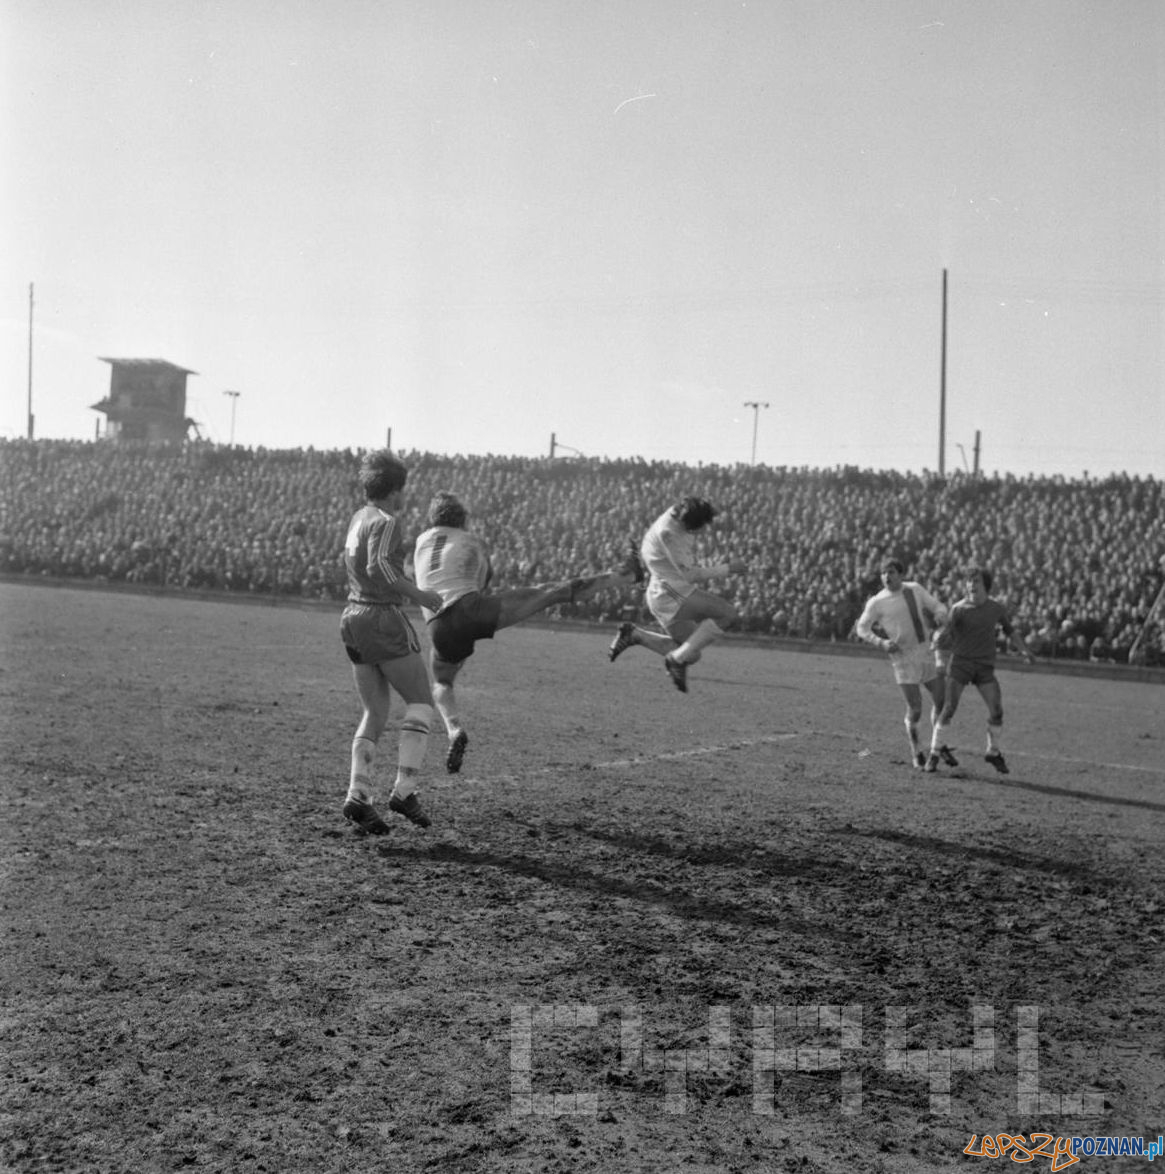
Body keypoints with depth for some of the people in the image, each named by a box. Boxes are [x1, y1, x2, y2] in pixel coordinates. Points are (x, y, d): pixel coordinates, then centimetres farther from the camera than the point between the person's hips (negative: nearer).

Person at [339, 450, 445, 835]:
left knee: (375, 713, 11)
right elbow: (378, 567, -26)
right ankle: (404, 790, -6)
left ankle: (359, 795, -3)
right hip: (383, 619, -8)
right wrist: (419, 595, -17)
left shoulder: (359, 517, 15)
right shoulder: (386, 521, -12)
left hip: (353, 617, 8)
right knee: (421, 702, 3)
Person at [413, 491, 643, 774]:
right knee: (548, 593, 0)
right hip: (471, 608, -2)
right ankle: (625, 576, 4)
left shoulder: (421, 542, 24)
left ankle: (455, 730, -4)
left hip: (440, 628, 2)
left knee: (441, 684, 26)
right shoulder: (474, 542, 20)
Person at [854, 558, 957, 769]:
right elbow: (862, 629, 1)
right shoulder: (877, 602, -5)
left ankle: (939, 747, 26)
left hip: (927, 651, 4)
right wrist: (881, 643, -15)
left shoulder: (915, 589, 4)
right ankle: (916, 753, 18)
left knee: (941, 700, 5)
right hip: (903, 658, -4)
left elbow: (937, 606, 12)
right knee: (915, 708, -3)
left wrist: (939, 616, -12)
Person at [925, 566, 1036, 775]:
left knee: (996, 709, -4)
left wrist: (1024, 650, 9)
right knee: (948, 708, -11)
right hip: (960, 663, -3)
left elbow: (1009, 630, 18)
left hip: (985, 666, 3)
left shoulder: (997, 608, 2)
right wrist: (939, 639, -39)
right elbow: (945, 635, -15)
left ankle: (993, 752, 18)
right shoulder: (959, 609, -8)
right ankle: (934, 754, 1)